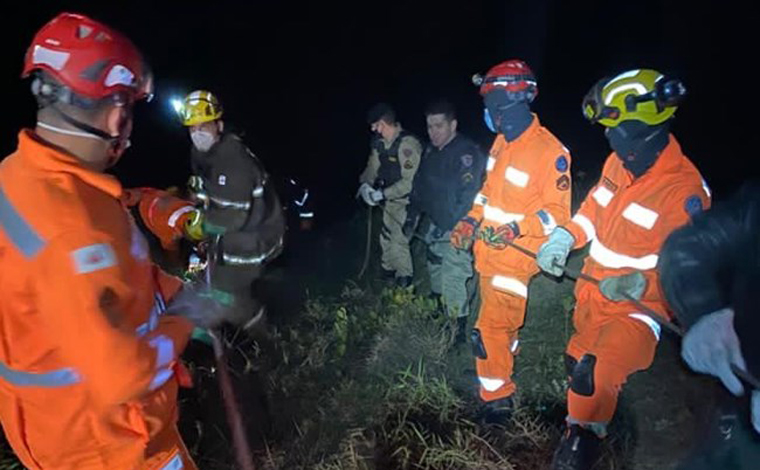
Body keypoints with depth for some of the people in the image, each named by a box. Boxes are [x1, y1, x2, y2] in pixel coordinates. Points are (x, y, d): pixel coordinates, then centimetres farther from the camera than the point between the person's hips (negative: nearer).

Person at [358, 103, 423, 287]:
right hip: (389, 199, 8)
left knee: (399, 241, -3)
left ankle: (404, 280, 17)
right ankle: (388, 271, 40)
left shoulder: (408, 144, -24)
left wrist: (382, 194, -24)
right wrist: (365, 184, -4)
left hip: (406, 202, -8)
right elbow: (373, 166, 12)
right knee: (386, 237, 20)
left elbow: (410, 182, -26)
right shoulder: (380, 142, 1)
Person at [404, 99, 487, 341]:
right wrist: (412, 216, 13)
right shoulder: (430, 151, 8)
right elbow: (419, 185, 17)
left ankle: (458, 329, 6)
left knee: (453, 280, -9)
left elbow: (468, 197, -24)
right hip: (436, 226, 9)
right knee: (435, 271, 22)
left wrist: (450, 227, -23)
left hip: (456, 231, -9)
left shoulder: (467, 153, -19)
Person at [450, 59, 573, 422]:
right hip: (488, 251, 8)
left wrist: (516, 229, -29)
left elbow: (557, 211, -17)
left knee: (490, 330, -4)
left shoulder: (550, 152, -19)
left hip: (514, 256, -7)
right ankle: (507, 363, 47)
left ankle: (497, 399, 15)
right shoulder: (502, 142, 5)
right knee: (501, 318, 24)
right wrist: (472, 220, 2)